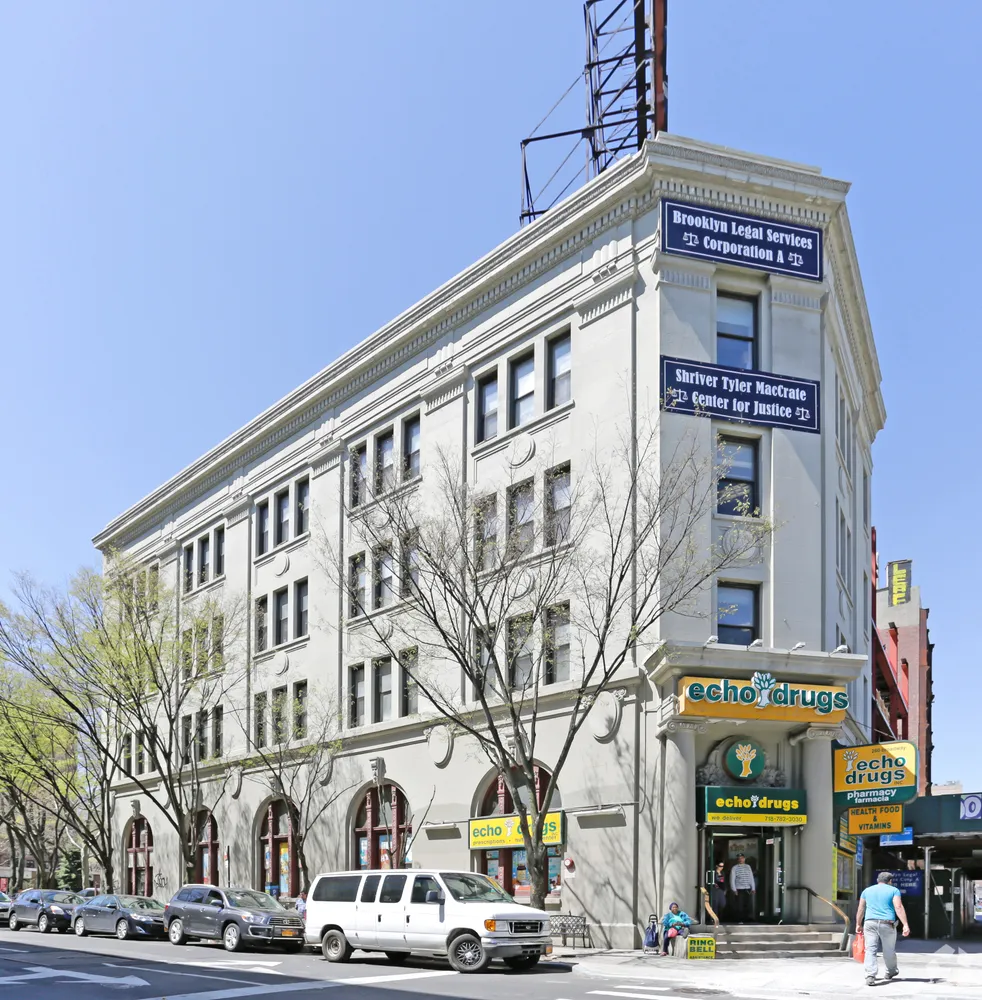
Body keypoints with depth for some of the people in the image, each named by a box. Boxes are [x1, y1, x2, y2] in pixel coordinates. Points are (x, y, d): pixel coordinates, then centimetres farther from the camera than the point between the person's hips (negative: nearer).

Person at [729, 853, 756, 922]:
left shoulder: (748, 867, 13)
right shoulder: (734, 868, 3)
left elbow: (751, 878, 13)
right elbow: (732, 879, 1)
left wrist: (753, 888, 7)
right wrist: (734, 890, -6)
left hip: (748, 890, 3)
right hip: (739, 890, -3)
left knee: (749, 905, -2)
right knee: (740, 906, -2)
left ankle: (749, 919, 3)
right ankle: (740, 920, 4)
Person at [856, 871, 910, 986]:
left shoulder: (867, 891, 17)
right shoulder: (894, 891, 6)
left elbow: (860, 909, 17)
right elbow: (898, 907, -8)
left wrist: (858, 925, 26)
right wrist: (905, 925, -12)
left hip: (870, 922, 2)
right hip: (887, 924, -2)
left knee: (870, 950, -3)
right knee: (889, 950, 16)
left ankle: (870, 976, -17)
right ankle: (891, 972, 35)